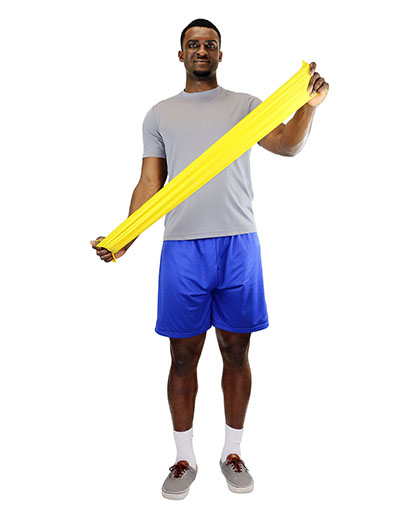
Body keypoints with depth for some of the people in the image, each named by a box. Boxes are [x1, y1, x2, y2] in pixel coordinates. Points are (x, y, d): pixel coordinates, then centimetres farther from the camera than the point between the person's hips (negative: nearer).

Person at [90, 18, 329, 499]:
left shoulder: (245, 104, 13)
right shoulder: (160, 113, 14)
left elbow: (287, 145, -1)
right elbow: (149, 182, 8)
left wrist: (308, 106, -20)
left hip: (239, 245, 0)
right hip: (182, 248, 0)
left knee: (236, 351, 8)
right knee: (184, 356, 5)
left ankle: (232, 453, 26)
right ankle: (184, 458, 24)